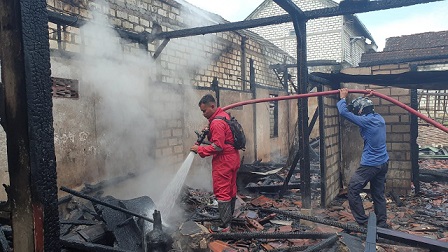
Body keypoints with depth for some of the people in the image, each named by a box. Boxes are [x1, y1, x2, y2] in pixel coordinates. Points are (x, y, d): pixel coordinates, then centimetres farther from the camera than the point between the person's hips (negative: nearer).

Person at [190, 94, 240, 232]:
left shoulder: (217, 123, -20)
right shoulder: (224, 116, 11)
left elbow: (217, 147, -23)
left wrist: (200, 149, -15)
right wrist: (208, 133, 6)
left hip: (223, 161, -10)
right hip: (232, 159, 10)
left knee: (221, 192, -4)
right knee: (231, 190, 18)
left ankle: (225, 225, 2)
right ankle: (229, 217, 31)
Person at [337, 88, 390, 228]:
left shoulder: (366, 121, -16)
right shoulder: (379, 118, 7)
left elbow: (344, 112, -16)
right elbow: (368, 111, 31)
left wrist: (343, 98, -2)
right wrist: (366, 99, 28)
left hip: (370, 164, -9)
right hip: (383, 163, 9)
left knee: (353, 190, 0)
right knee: (378, 193, 14)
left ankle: (363, 222, 3)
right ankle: (382, 224, 21)